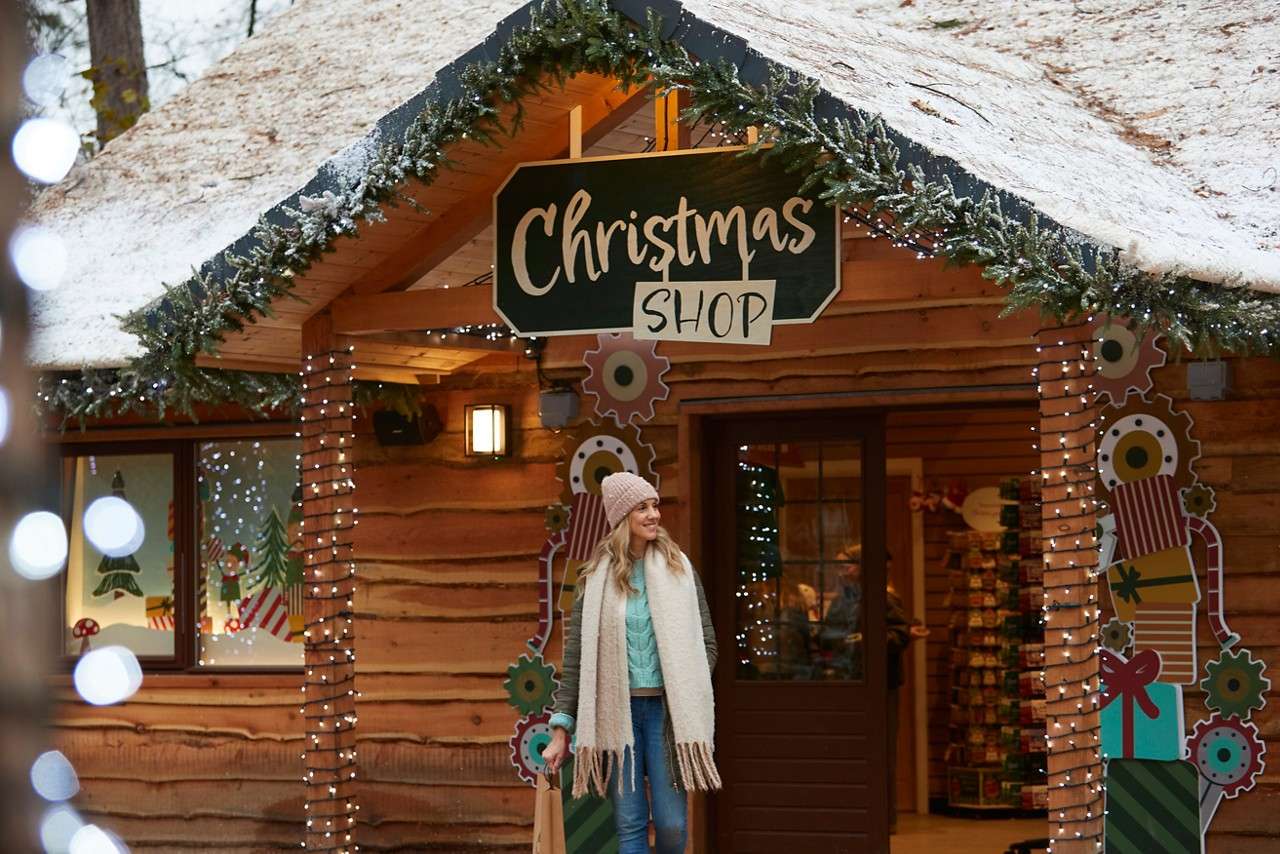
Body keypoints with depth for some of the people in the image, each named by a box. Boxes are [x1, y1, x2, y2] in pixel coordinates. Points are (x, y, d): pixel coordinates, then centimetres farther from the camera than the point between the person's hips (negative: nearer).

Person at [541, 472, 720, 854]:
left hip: (666, 708, 0)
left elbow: (706, 642, 8)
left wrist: (689, 700, -5)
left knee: (671, 823, -5)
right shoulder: (597, 578, 4)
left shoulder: (679, 570, 6)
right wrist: (561, 731, 0)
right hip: (617, 711, 0)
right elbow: (576, 657, 4)